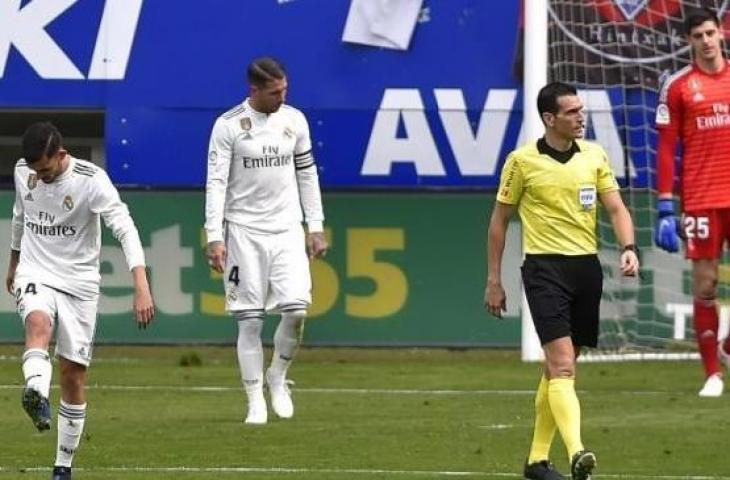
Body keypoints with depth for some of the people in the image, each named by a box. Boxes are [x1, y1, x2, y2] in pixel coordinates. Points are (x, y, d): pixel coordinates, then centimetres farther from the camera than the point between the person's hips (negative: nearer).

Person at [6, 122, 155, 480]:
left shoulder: (92, 180, -17)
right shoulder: (23, 171, -1)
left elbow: (126, 230, -24)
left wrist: (141, 287, -35)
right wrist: (14, 260, 34)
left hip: (79, 281, -2)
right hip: (35, 274, 2)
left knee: (73, 374, 0)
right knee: (38, 322, -34)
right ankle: (36, 394, -61)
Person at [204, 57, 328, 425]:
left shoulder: (294, 120, 6)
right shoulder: (229, 125, -6)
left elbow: (307, 174, 14)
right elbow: (216, 183, -7)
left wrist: (316, 227, 10)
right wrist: (215, 237, -14)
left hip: (287, 229, 3)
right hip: (244, 231, -3)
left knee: (297, 309, -11)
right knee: (250, 319, -4)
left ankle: (278, 376, 14)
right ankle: (255, 401, 3)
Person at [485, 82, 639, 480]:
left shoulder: (594, 156, 8)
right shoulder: (522, 161, -3)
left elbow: (616, 208, 6)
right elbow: (499, 219, 5)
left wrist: (628, 248, -14)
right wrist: (494, 280, 4)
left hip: (586, 267, 5)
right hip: (544, 267, -5)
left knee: (560, 368, 11)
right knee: (562, 364, -18)